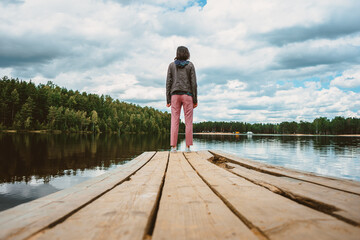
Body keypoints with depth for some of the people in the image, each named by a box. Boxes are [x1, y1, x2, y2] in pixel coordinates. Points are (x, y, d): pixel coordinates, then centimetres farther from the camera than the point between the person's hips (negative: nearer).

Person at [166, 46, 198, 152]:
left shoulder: (172, 65, 7)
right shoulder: (190, 65, 3)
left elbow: (168, 82, 2)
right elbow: (193, 83, -3)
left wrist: (168, 100, 3)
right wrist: (195, 100, 0)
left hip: (175, 95, 1)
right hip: (187, 95, -1)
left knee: (174, 121, -1)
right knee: (188, 121, 1)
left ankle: (173, 146, -6)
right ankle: (187, 146, -3)